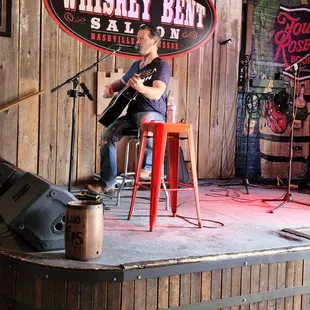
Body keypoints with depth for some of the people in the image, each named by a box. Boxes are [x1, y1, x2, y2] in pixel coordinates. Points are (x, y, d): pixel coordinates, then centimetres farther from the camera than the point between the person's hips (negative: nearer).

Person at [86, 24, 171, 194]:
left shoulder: (161, 65, -6)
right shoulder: (136, 65, 19)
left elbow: (157, 93, -24)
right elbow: (122, 82, 36)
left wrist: (140, 87, -44)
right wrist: (110, 87, 13)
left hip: (153, 114, -7)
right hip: (132, 113, 7)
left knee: (146, 123, -42)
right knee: (107, 135, -15)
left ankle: (147, 167, -25)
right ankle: (107, 183, -9)